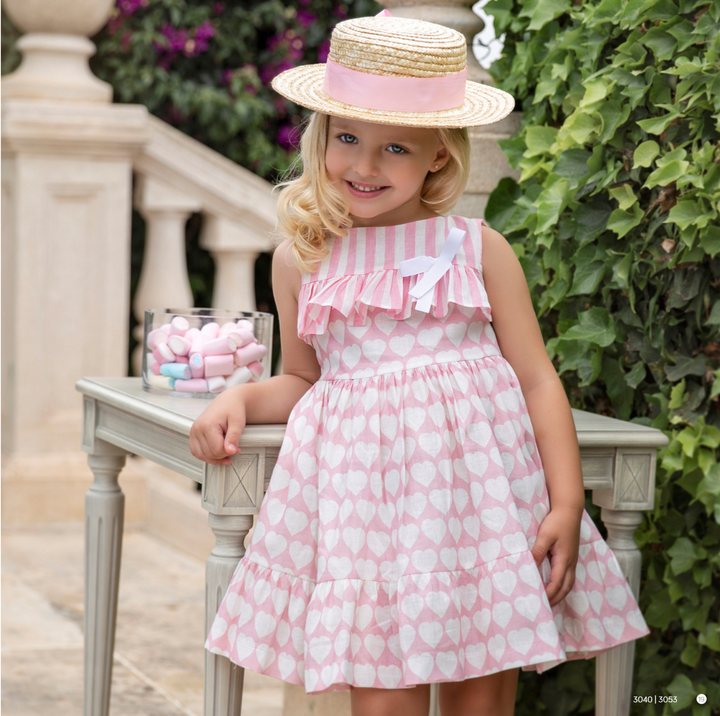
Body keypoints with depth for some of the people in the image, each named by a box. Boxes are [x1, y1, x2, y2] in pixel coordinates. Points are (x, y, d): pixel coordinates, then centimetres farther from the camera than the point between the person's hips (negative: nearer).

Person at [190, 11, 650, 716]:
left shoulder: (477, 249, 4)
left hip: (478, 485, 0)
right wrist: (238, 398, 1)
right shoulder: (302, 259, 9)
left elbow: (538, 378, 4)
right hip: (363, 489, 0)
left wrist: (567, 503, -3)